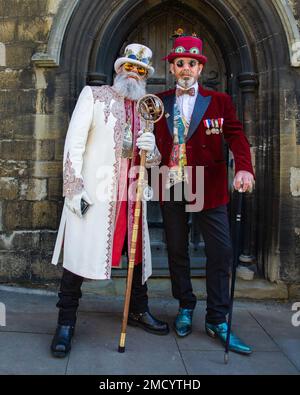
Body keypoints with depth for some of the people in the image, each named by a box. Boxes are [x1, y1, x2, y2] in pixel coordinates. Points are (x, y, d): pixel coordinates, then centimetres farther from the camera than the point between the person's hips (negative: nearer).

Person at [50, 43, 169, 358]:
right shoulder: (94, 95, 5)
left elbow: (153, 159, 17)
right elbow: (74, 142, -4)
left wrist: (151, 149, -8)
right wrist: (75, 189, -12)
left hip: (131, 196, 5)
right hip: (93, 193, -4)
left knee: (138, 254, 12)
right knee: (78, 255, -2)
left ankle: (138, 311, 32)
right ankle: (66, 323, 12)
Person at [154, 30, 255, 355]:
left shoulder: (220, 102, 2)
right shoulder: (159, 103, 8)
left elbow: (236, 136, -9)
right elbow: (153, 143, 9)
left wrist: (244, 168, -27)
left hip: (209, 189, -1)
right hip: (171, 188, 2)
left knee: (220, 252, -1)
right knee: (177, 251, 11)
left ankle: (217, 321, 14)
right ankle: (185, 307, 31)